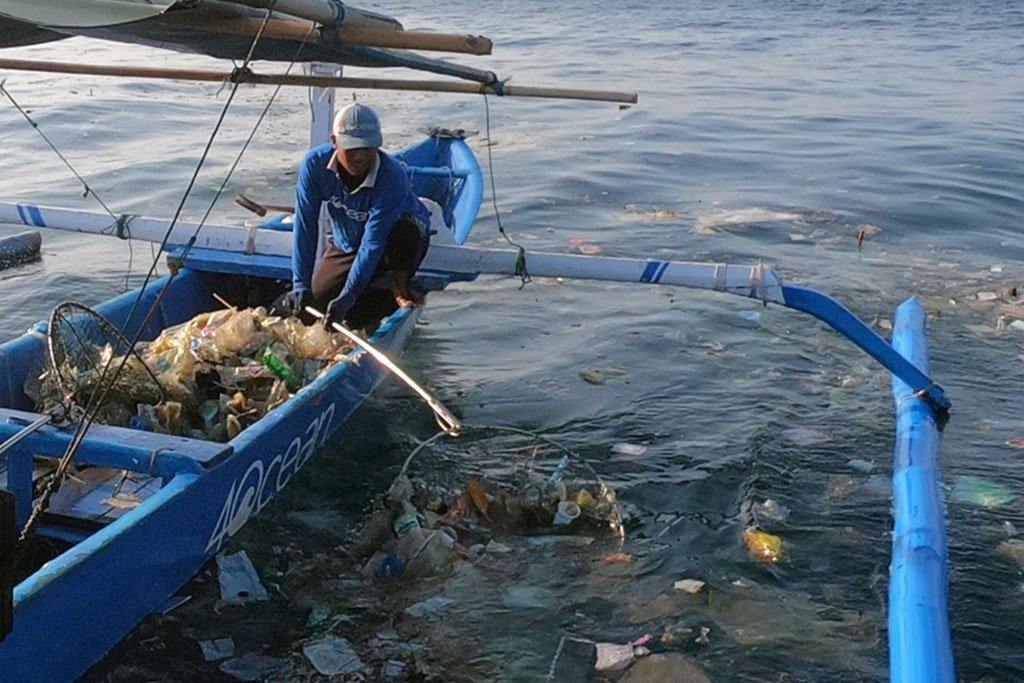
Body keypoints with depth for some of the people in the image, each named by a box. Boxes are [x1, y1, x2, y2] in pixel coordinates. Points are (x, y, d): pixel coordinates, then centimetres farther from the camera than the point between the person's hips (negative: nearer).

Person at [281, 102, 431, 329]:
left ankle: (400, 289, -4)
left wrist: (347, 297, -40)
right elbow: (305, 225, -22)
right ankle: (389, 297, 14)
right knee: (315, 305, -6)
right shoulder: (314, 164, -23)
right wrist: (300, 285, -29)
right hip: (346, 245, 5)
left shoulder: (392, 177, -34)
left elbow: (374, 242, -35)